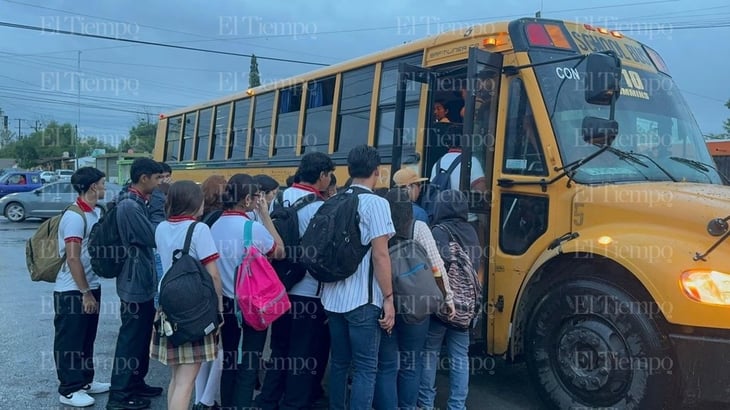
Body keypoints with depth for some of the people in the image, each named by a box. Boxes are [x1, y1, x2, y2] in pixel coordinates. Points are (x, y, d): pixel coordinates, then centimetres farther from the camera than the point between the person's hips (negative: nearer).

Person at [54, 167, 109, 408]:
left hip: (90, 287, 8)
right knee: (70, 341, 4)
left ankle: (85, 381, 31)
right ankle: (69, 390, 15)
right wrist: (85, 293, -18)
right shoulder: (75, 216, -19)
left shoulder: (96, 212, 6)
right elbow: (73, 258, -21)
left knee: (87, 338, 18)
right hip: (73, 291, -8)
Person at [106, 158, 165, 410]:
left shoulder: (139, 203, 11)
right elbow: (153, 238, -21)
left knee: (142, 336, 18)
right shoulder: (129, 205, -20)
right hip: (135, 283, -10)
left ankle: (135, 384, 31)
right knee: (130, 338, 0)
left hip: (144, 282, 10)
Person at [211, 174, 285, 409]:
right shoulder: (254, 228, -19)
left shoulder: (215, 226, 0)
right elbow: (280, 252, -3)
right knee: (249, 365, 4)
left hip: (227, 302, 6)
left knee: (229, 361, 17)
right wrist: (265, 215, -4)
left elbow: (213, 269, 7)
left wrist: (219, 301, 18)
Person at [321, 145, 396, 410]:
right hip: (362, 300, -7)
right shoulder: (375, 203, -10)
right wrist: (388, 298, -10)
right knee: (366, 368, 1)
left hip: (333, 298, 7)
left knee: (339, 363, 16)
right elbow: (380, 255, -15)